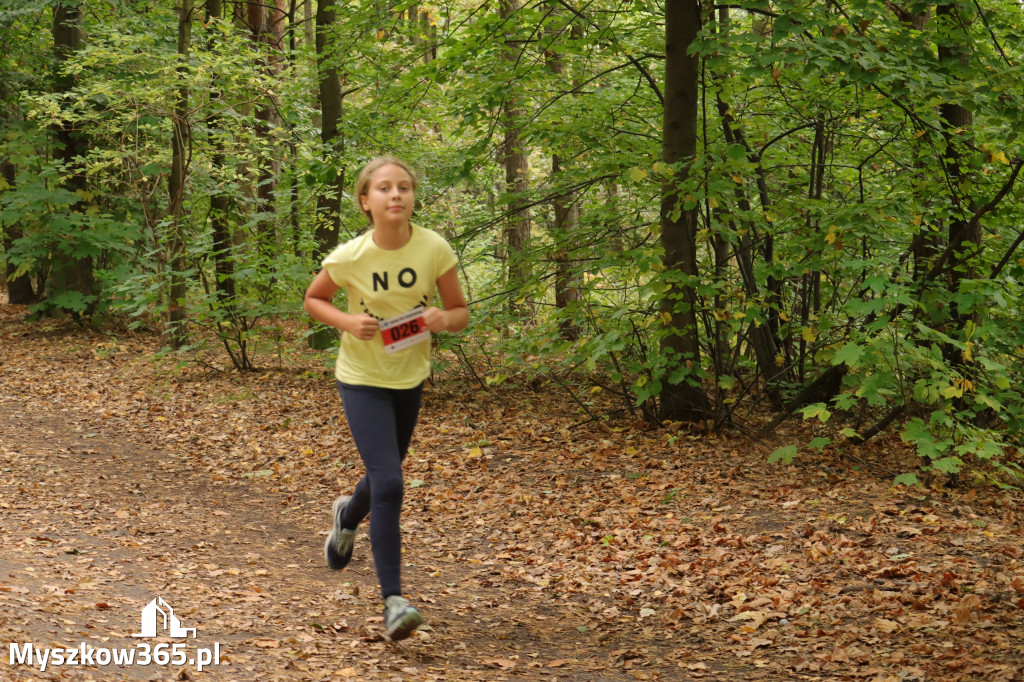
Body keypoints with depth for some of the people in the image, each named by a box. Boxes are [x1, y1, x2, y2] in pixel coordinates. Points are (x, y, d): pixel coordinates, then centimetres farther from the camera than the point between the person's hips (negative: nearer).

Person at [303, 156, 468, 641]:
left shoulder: (435, 249, -16)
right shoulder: (349, 258, -19)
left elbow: (460, 312, -4)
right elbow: (313, 300, -1)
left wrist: (443, 318, -27)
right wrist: (348, 321, -20)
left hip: (410, 378, 4)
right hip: (362, 379, -4)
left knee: (386, 476, 23)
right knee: (389, 485, -17)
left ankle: (348, 515, 59)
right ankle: (393, 601, -11)